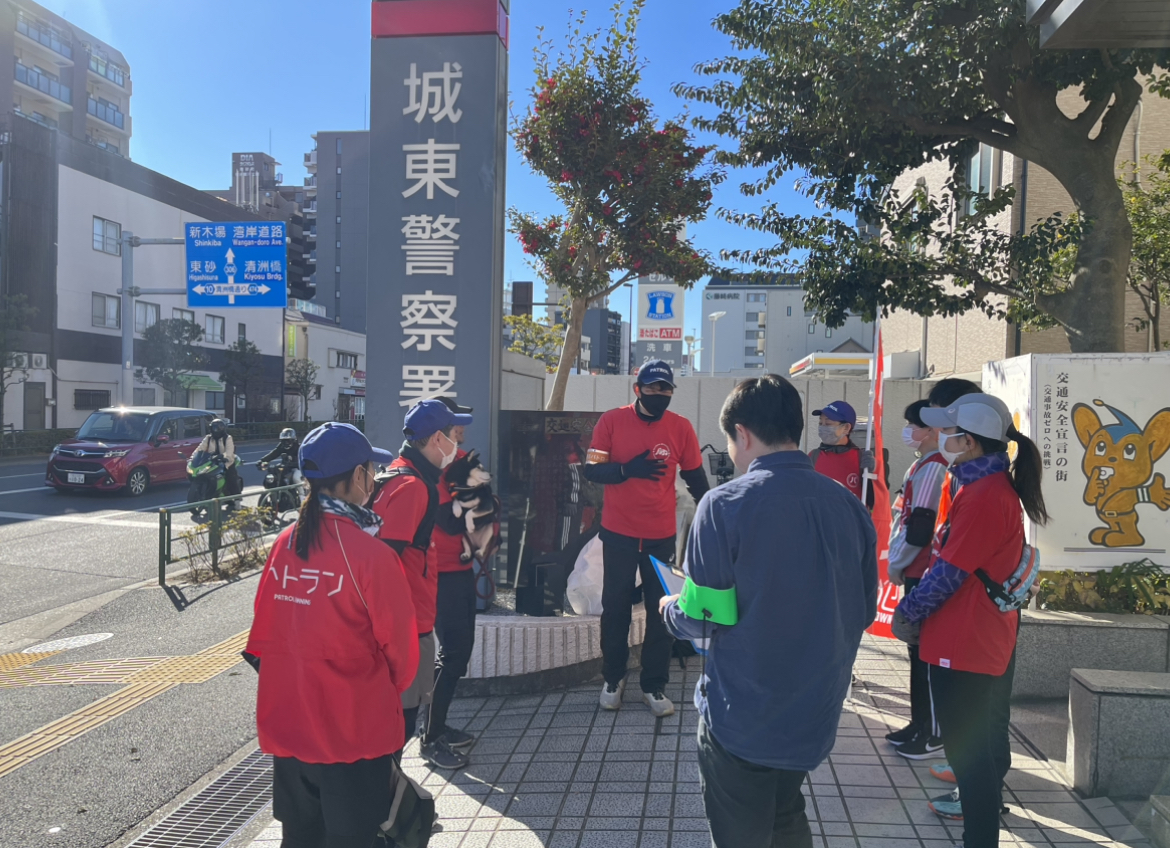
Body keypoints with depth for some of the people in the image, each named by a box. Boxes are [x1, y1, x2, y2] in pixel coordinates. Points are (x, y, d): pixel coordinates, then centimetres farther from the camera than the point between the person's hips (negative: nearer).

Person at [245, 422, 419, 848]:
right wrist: (386, 696, 9)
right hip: (354, 731, -5)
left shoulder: (285, 543, -4)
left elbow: (262, 638, 4)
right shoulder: (371, 555, -21)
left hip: (287, 726, 6)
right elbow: (400, 650, -12)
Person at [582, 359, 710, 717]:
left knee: (662, 611, 6)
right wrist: (628, 469, -22)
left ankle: (654, 686, 20)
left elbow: (695, 478, 6)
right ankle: (613, 678, 29)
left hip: (662, 536, 1)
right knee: (615, 608, 11)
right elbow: (591, 470, -6)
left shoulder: (681, 427, -3)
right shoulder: (612, 421, -6)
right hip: (618, 534, -1)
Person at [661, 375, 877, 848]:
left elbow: (702, 618, -17)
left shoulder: (725, 505, -19)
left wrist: (673, 609, 5)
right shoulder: (850, 507, -4)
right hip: (816, 717, 5)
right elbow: (864, 611, 5)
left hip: (742, 717, -5)